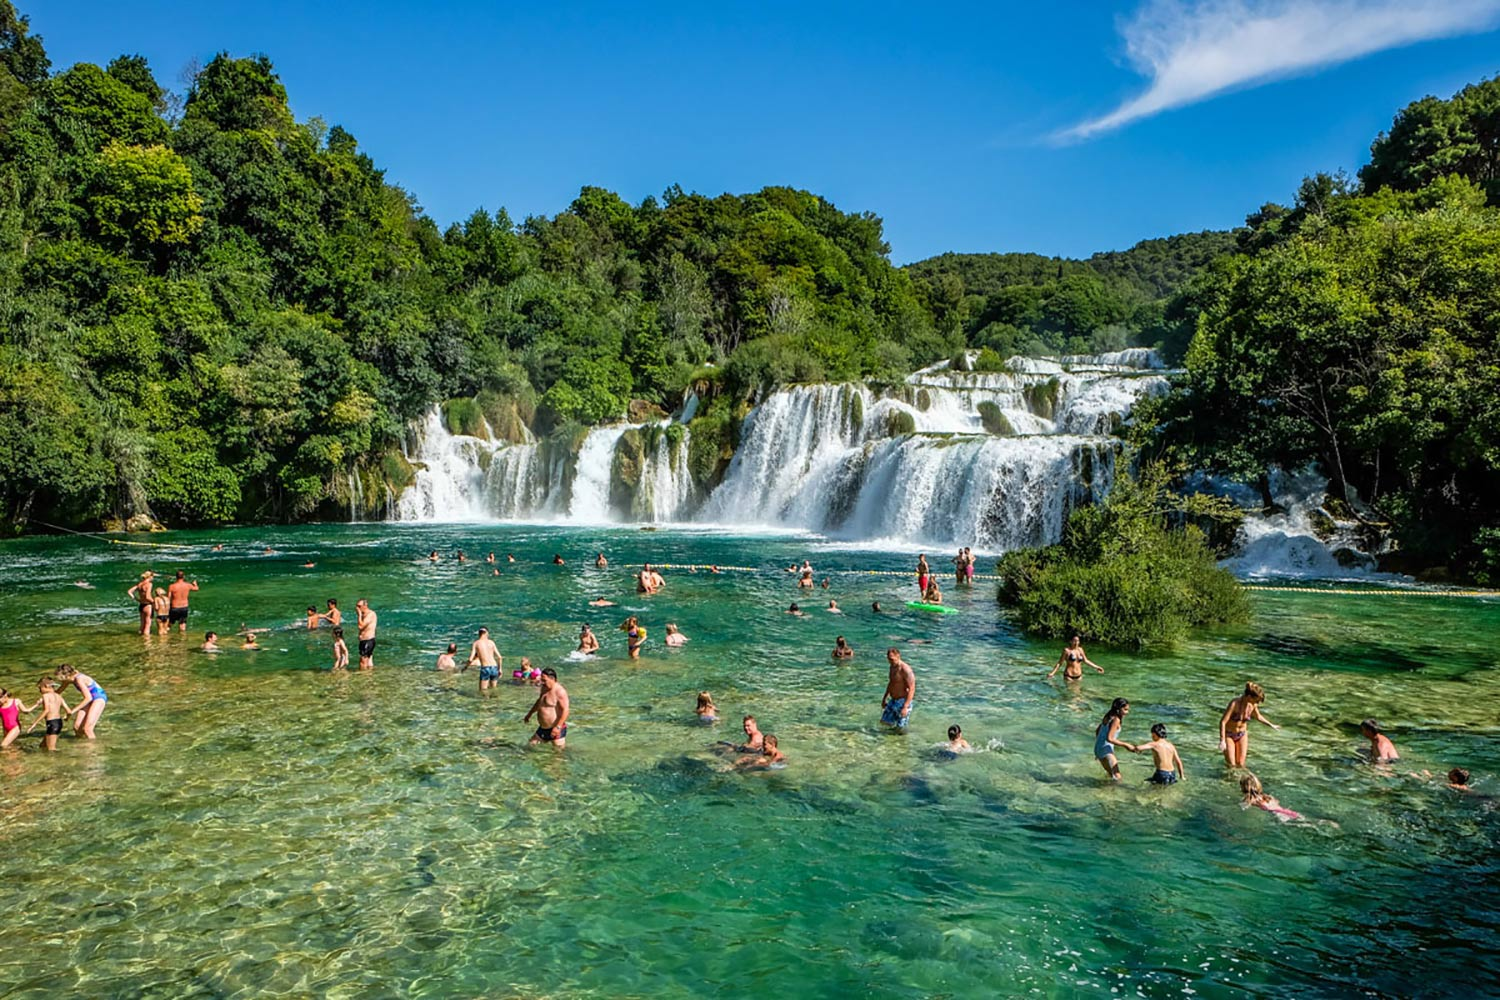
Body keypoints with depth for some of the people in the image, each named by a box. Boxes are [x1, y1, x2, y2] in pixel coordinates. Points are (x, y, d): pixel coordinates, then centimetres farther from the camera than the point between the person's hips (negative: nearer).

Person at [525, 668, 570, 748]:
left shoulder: (560, 692, -20)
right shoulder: (544, 688, 8)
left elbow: (565, 710, -25)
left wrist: (558, 727, -30)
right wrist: (529, 714, 32)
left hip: (555, 730, -9)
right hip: (542, 729, 9)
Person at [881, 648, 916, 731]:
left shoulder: (905, 670, -22)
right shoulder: (892, 667, 5)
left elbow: (912, 689, -24)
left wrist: (905, 707, -29)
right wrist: (884, 698, 23)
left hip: (903, 701, -8)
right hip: (893, 700, 8)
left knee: (901, 728, -3)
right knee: (885, 721, 11)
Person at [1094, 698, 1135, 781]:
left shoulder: (1108, 716, 11)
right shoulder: (1116, 720, -15)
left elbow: (1097, 730, 23)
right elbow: (1109, 738, -22)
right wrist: (1126, 745, -17)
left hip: (1098, 748, 9)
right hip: (1106, 750, -9)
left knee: (1112, 776, 18)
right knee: (1117, 777, -20)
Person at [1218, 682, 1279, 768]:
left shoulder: (1253, 705, -11)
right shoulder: (1234, 704, -29)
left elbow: (1258, 716, 13)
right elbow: (1222, 722, -28)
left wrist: (1271, 725, 23)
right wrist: (1222, 741, -33)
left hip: (1242, 735, 5)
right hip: (1228, 735, -4)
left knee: (1240, 765, -1)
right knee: (1231, 765, -6)